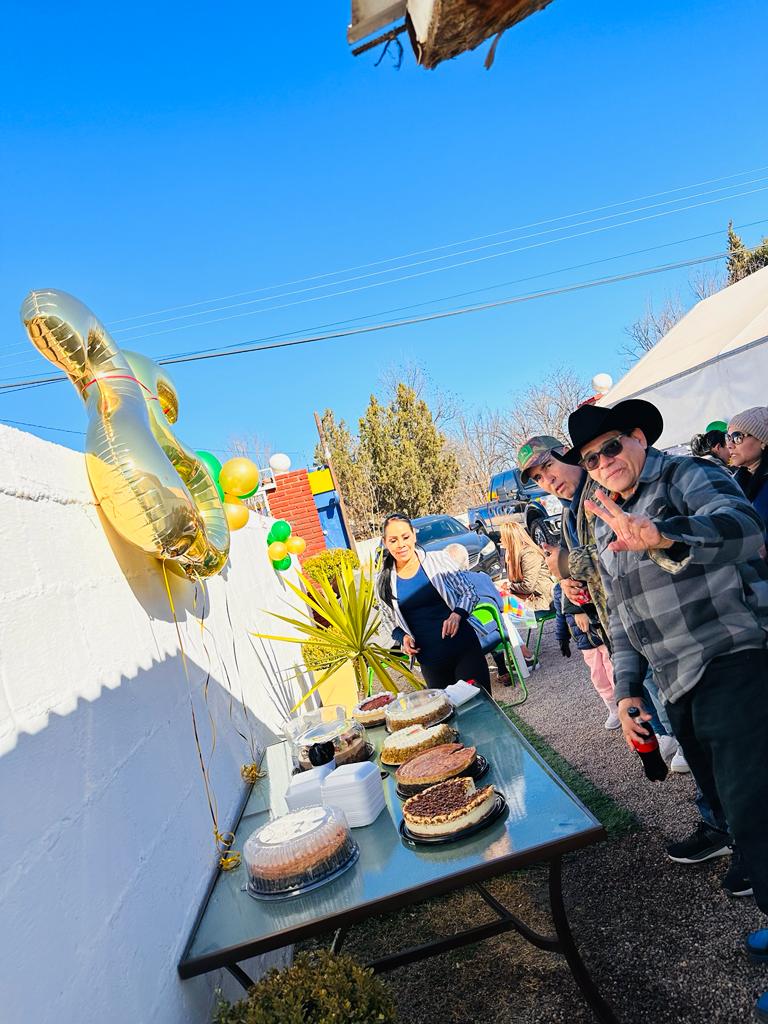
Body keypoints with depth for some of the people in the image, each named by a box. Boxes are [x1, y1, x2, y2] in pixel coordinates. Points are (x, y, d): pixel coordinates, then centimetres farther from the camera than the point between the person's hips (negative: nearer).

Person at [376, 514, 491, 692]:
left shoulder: (439, 559, -4)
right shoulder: (383, 581, 2)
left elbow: (469, 592, 1)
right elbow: (389, 621, 15)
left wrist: (457, 614, -17)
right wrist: (403, 637, -4)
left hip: (464, 647, -2)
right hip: (429, 660, 2)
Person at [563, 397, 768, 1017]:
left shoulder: (688, 476, -7)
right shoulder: (608, 529, 15)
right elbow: (622, 617, 19)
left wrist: (662, 536, -48)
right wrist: (627, 689, 11)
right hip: (680, 688, 8)